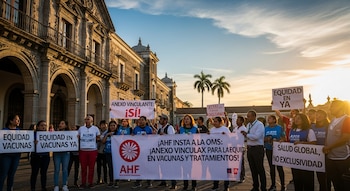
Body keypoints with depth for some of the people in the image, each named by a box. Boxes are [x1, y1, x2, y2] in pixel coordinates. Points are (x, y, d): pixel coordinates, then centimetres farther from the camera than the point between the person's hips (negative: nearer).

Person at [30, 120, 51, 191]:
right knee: (34, 172, 4)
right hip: (36, 156, -2)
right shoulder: (34, 134, -4)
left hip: (46, 156, 3)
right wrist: (33, 143, -29)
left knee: (44, 172, 8)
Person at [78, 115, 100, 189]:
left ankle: (90, 182, 12)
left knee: (91, 167, 3)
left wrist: (97, 139, -9)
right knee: (83, 167, 2)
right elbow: (77, 138, 11)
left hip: (92, 150, -1)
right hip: (83, 150, 1)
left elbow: (98, 138, 11)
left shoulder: (95, 128, 5)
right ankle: (83, 183, 11)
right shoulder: (81, 128, 8)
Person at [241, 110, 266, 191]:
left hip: (257, 149, -7)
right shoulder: (248, 125, 11)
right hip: (249, 148, 7)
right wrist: (245, 135, -5)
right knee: (253, 169, 14)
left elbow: (256, 136, -23)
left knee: (260, 169, 1)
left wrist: (246, 134, -12)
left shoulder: (259, 124, -12)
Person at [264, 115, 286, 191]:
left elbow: (284, 138, -4)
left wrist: (277, 141, -20)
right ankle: (273, 185, 19)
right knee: (272, 167, 10)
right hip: (269, 150, 4)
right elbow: (263, 139, 10)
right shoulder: (266, 129, 8)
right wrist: (266, 139, -11)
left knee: (279, 167, -4)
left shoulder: (279, 128, -3)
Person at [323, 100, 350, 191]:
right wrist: (326, 147, -3)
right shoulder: (332, 121, 12)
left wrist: (329, 147, -13)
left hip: (343, 158, -7)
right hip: (330, 157, 7)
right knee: (335, 182, 16)